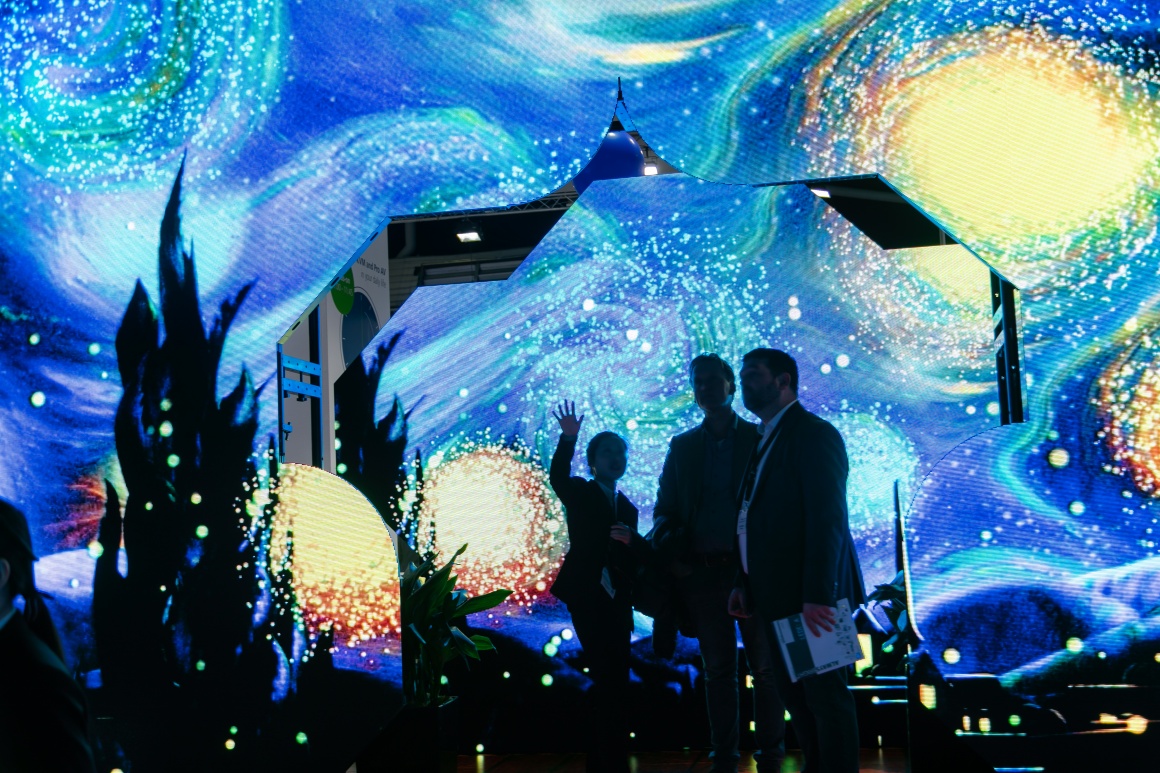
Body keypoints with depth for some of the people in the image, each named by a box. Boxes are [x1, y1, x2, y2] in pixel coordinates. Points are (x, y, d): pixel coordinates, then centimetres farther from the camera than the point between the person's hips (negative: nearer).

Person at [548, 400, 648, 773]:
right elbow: (557, 476, -20)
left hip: (617, 600, 6)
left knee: (611, 682, 9)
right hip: (587, 595, -6)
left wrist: (632, 540, -10)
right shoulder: (579, 492, 2)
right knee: (608, 679, -11)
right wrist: (568, 438, -36)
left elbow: (640, 554, 13)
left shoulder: (627, 507, 18)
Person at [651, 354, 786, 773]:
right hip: (702, 572, 2)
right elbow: (665, 507, 11)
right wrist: (669, 554, -6)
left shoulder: (761, 438, 3)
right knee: (718, 669, 7)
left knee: (764, 667, 2)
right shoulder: (682, 446, 10)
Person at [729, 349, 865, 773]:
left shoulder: (814, 434, -12)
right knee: (792, 691, 16)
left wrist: (819, 594, -25)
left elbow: (828, 520, -20)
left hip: (810, 598, -9)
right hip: (778, 595, 9)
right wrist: (745, 582, 10)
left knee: (824, 694, 0)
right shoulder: (765, 439, 15)